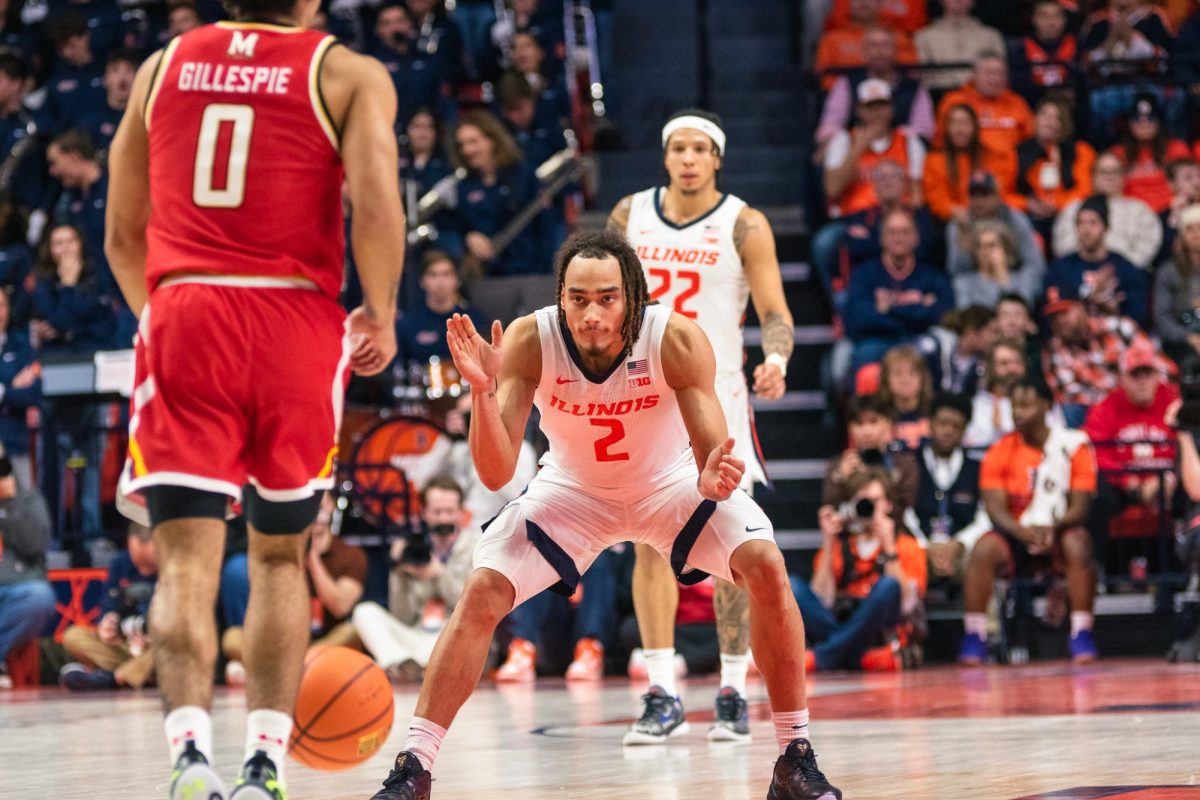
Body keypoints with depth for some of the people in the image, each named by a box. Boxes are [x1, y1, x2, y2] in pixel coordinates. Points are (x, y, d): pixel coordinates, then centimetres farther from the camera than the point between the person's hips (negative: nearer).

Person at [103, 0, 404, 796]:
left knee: (187, 558, -4)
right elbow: (377, 204, -11)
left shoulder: (162, 66, 14)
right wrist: (382, 317, 3)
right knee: (280, 556, 14)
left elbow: (123, 234, 17)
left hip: (181, 312, 1)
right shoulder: (349, 74, 4)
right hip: (295, 316, -1)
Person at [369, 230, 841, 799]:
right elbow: (495, 474, -32)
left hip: (670, 483, -1)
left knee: (765, 566, -23)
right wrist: (482, 390, -49)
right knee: (482, 593, -18)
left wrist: (714, 480, -55)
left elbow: (710, 460, -30)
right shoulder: (529, 342, -29)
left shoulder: (678, 341, -31)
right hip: (572, 489, 1)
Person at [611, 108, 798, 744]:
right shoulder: (630, 216, 5)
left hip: (715, 396, -3)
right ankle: (661, 692, -1)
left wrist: (776, 361, -27)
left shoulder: (744, 226, -5)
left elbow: (774, 311, -8)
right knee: (650, 544, -3)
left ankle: (733, 693, 6)